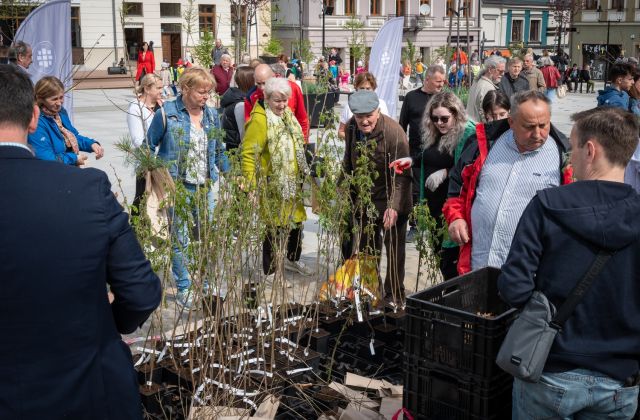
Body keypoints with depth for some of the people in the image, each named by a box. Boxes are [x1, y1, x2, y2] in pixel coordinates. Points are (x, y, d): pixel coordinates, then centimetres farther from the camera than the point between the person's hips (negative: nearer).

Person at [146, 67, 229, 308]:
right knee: (179, 241, 5)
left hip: (205, 187, 5)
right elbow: (148, 147, -1)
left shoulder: (211, 115, 7)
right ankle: (184, 289, 18)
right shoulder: (167, 114, -8)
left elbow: (218, 151, 16)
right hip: (177, 187, -4)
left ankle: (206, 286, 25)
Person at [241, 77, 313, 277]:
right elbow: (248, 154, -21)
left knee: (296, 220, 20)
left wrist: (302, 172, 23)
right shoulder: (259, 120, -18)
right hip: (272, 185, -8)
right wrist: (251, 186, -24)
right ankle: (270, 272, 14)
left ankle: (292, 259, 40)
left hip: (291, 182, 8)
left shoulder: (286, 114, 9)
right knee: (274, 227, 0)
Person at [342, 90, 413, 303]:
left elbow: (402, 175, -24)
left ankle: (394, 295, 21)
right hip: (363, 199, 6)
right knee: (366, 251, 18)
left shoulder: (394, 132, -24)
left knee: (394, 251, 7)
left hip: (389, 201, -6)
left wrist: (394, 206, -32)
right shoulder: (351, 127, -4)